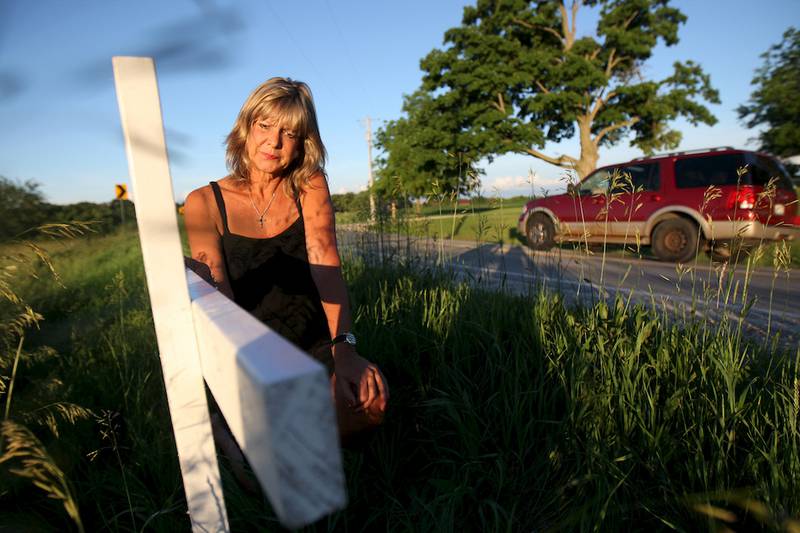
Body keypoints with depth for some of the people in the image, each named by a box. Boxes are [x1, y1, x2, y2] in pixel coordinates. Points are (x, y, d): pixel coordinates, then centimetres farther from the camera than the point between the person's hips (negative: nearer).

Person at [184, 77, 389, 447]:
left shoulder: (310, 188, -1)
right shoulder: (204, 204, -5)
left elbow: (325, 262, -16)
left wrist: (344, 346, -31)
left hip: (314, 345, 2)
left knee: (370, 397, -26)